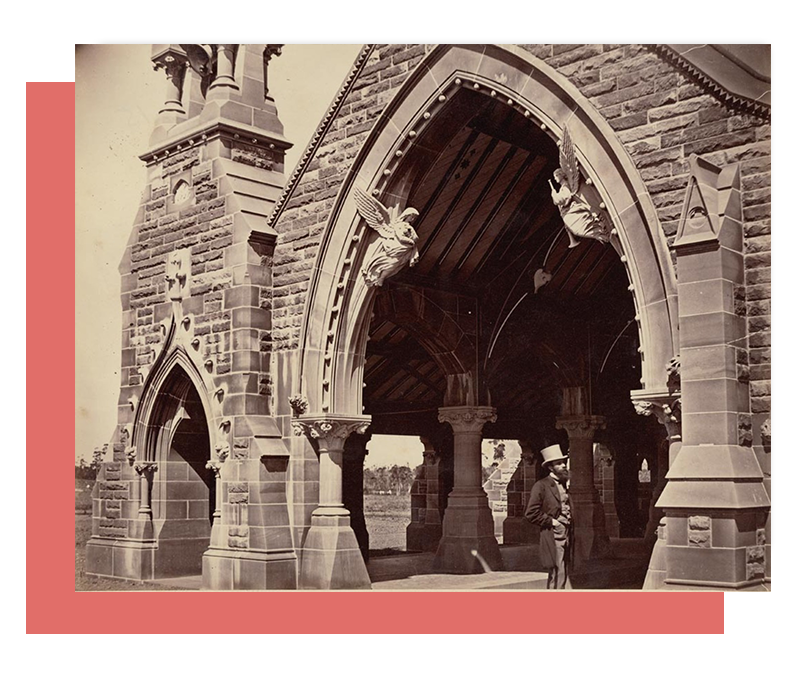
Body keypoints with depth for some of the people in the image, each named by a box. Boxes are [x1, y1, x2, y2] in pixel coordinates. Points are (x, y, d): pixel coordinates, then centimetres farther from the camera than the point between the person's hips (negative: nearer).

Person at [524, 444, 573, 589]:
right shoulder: (541, 486, -7)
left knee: (556, 576, 10)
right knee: (559, 574, -10)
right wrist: (551, 521, -12)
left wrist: (569, 525, 13)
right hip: (552, 536, -8)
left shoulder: (564, 484, 17)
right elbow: (531, 513, -12)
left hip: (566, 535, 8)